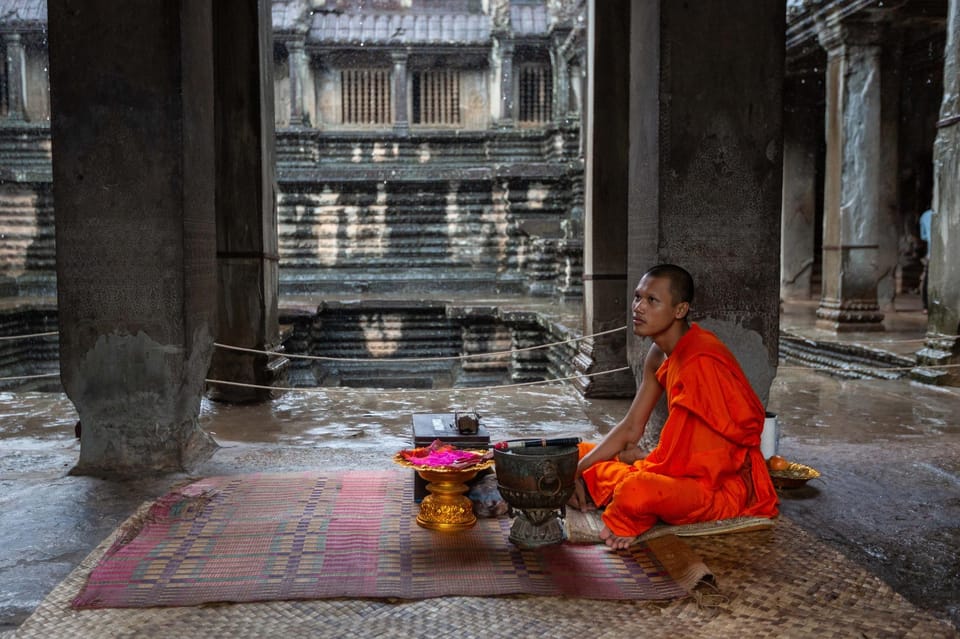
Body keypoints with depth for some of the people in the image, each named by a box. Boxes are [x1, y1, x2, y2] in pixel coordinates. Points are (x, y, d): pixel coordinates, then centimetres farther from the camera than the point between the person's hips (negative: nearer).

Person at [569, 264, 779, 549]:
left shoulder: (700, 360, -25)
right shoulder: (660, 354, 4)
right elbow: (631, 429, 7)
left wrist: (636, 458, -3)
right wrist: (576, 472, -3)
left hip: (720, 484, -9)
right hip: (687, 468, 9)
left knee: (635, 491, -38)